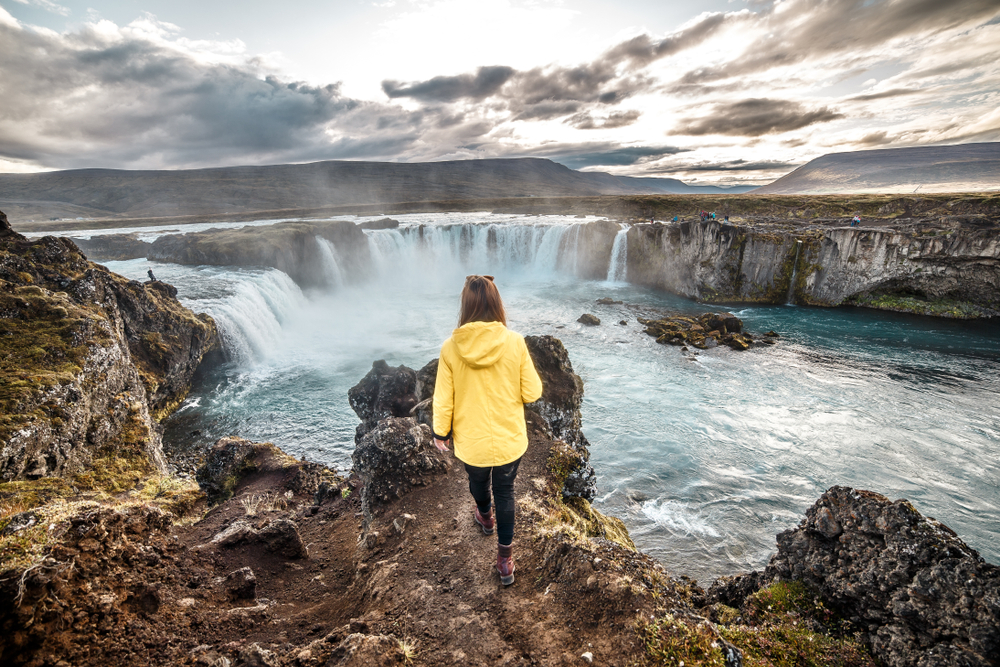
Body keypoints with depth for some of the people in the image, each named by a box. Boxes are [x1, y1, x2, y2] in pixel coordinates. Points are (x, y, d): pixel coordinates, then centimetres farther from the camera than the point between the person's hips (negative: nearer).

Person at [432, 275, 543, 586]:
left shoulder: (451, 347, -17)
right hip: (509, 440, -1)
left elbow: (443, 399, -9)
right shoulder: (514, 342, -19)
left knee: (477, 482, 30)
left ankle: (485, 518, 60)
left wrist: (440, 432, 7)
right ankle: (505, 559, 31)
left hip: (471, 441, 1)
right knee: (505, 493, 19)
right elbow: (531, 393, -11)